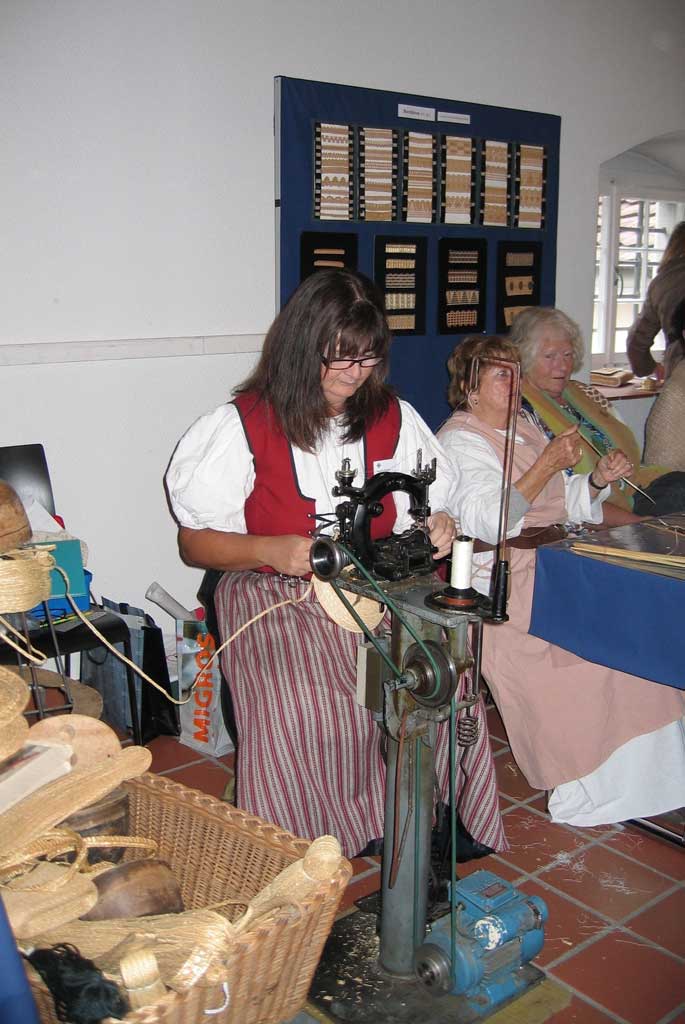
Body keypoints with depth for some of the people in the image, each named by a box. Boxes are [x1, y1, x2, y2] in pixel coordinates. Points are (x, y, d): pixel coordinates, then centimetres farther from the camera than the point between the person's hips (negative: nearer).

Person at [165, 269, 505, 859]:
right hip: (277, 597, -3)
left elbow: (426, 513, 17)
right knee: (300, 709, -32)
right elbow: (194, 542, -1)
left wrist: (437, 529, -8)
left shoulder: (394, 419, 8)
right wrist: (271, 550, -20)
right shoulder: (243, 426, -4)